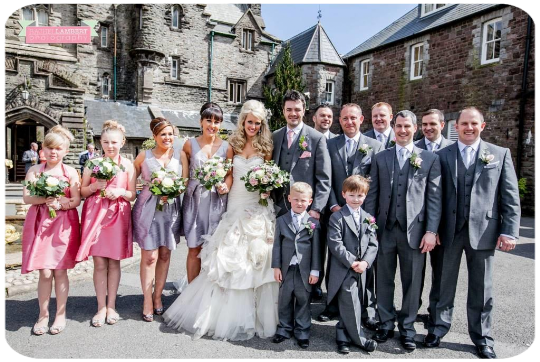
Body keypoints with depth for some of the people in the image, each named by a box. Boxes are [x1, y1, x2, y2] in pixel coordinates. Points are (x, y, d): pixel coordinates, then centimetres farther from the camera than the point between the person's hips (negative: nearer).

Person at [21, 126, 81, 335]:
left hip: (63, 223, -1)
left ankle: (60, 314, 18)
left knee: (60, 271, 4)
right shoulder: (35, 171, 6)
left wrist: (60, 203, -20)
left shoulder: (70, 172, 4)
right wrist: (45, 198, -18)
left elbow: (76, 200, -1)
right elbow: (26, 198, -1)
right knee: (44, 272, 0)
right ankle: (43, 315, 17)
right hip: (40, 223, 1)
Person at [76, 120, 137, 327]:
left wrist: (120, 192, -15)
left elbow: (132, 195, 4)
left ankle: (111, 306, 20)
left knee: (114, 262, 7)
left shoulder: (127, 165, 3)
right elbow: (83, 192, 8)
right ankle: (101, 307, 16)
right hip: (95, 215, 0)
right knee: (99, 263, 2)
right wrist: (95, 186, -12)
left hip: (118, 216, 0)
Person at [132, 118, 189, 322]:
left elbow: (185, 181, 4)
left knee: (165, 255, 10)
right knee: (149, 256, -3)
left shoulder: (180, 155, 5)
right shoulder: (144, 156, 2)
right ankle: (147, 300, 9)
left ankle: (157, 296, 24)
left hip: (171, 208, 2)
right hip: (148, 207, -2)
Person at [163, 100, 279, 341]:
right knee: (227, 259, 3)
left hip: (257, 209, -1)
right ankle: (225, 313, 20)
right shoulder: (233, 144, 7)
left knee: (255, 262, 2)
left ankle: (252, 316, 19)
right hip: (235, 206, 2)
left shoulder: (265, 147, 3)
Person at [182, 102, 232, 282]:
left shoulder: (226, 147, 4)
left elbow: (230, 174, 6)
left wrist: (226, 186, -12)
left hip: (217, 202, 1)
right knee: (194, 249, 3)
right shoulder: (190, 144, 2)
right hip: (195, 201, 0)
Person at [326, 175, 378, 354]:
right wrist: (352, 262, -16)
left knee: (347, 306, 13)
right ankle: (359, 339, 13)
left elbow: (373, 244, 7)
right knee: (351, 305, -5)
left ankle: (343, 337, 28)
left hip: (361, 269, 5)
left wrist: (365, 262, -9)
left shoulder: (368, 218, 10)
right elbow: (335, 244, -13)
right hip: (344, 269, -5)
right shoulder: (337, 217, -6)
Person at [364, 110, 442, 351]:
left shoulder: (430, 159, 4)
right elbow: (372, 195, 6)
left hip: (414, 230, -1)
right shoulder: (380, 158, 8)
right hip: (385, 229, 1)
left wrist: (431, 231, -7)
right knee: (384, 280, 11)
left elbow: (434, 198, 0)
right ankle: (386, 324, 28)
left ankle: (407, 328, 26)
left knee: (412, 282, 9)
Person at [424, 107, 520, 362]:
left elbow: (510, 197, 2)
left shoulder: (500, 154, 5)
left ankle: (482, 338, 29)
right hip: (449, 230, 0)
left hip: (483, 230, 0)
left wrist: (509, 231, -5)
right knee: (443, 285, 11)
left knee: (481, 288, 12)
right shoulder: (442, 156, 4)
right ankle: (437, 328, 28)